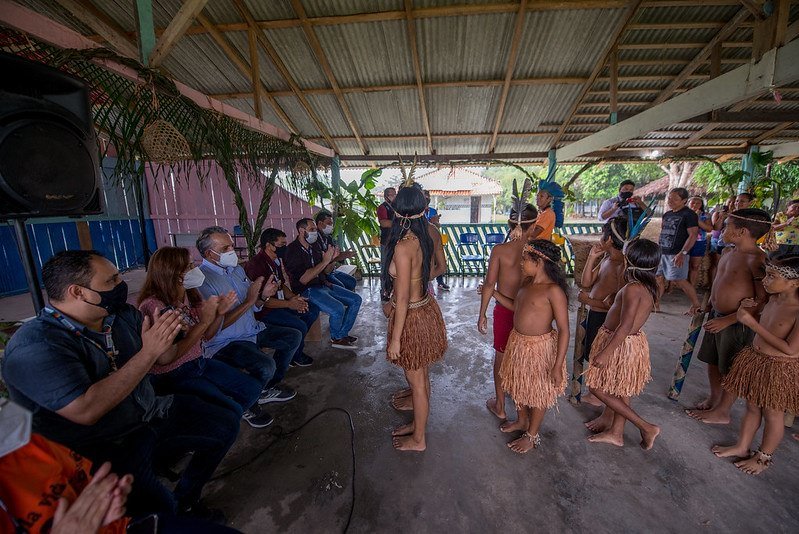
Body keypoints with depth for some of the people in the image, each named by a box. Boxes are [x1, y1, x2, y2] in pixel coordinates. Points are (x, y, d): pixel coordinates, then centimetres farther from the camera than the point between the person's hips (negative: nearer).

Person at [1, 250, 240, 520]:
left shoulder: (123, 314, 1)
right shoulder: (33, 346, -19)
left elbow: (165, 359, 8)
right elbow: (86, 411, -28)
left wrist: (164, 338, -15)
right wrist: (148, 352, -27)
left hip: (153, 414, 7)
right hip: (99, 453, -7)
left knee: (226, 423, 6)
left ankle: (185, 498, 22)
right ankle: (180, 515, 6)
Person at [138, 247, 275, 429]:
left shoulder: (190, 295, 1)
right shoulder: (154, 306, -22)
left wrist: (220, 313, -11)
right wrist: (204, 321, -26)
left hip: (199, 363, 7)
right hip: (172, 377, -7)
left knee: (254, 388, 0)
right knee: (232, 412, -21)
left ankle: (243, 408, 30)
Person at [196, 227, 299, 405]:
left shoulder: (237, 269, 8)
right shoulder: (202, 280, -19)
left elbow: (254, 308, 11)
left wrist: (264, 296, -11)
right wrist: (249, 300, -23)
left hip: (253, 330, 9)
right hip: (224, 343, -9)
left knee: (294, 336, 6)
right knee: (266, 366, -29)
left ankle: (269, 387, 19)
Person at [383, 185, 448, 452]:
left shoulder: (403, 247, -27)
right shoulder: (424, 239, -1)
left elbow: (403, 299, -24)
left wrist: (395, 338, -15)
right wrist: (392, 303, 23)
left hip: (413, 317, -8)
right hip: (426, 309, 8)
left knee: (417, 382, 13)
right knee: (421, 377, 25)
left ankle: (418, 439, 37)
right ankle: (418, 424, 48)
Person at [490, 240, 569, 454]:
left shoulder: (553, 290, -24)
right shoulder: (527, 282, 0)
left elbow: (564, 329, -22)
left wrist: (558, 366, -22)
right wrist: (493, 293, 9)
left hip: (540, 348, -7)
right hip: (518, 342, 8)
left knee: (538, 392, 14)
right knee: (520, 386, 24)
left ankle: (532, 435, 36)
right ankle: (522, 421, 49)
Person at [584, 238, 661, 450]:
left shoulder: (632, 288, -26)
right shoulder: (651, 286, 0)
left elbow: (625, 326, -28)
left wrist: (605, 353, -24)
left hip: (621, 344, -9)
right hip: (634, 342, 9)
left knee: (598, 388, 7)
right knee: (621, 390, 20)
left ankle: (646, 427, 15)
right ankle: (616, 433, 36)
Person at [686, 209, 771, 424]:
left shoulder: (756, 259, -21)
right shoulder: (728, 251, 5)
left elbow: (764, 301, -23)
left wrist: (728, 320, -23)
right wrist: (708, 304, 18)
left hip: (736, 323, -8)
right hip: (716, 316, 8)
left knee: (729, 370, 8)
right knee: (712, 362, 20)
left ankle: (722, 412, 25)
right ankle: (712, 400, 38)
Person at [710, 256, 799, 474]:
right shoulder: (774, 299, -2)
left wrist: (752, 323, -24)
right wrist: (749, 310, -5)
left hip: (781, 369, -6)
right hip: (755, 359, 7)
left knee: (772, 415, 14)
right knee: (752, 407, 20)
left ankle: (763, 457, 35)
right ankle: (742, 447, 37)